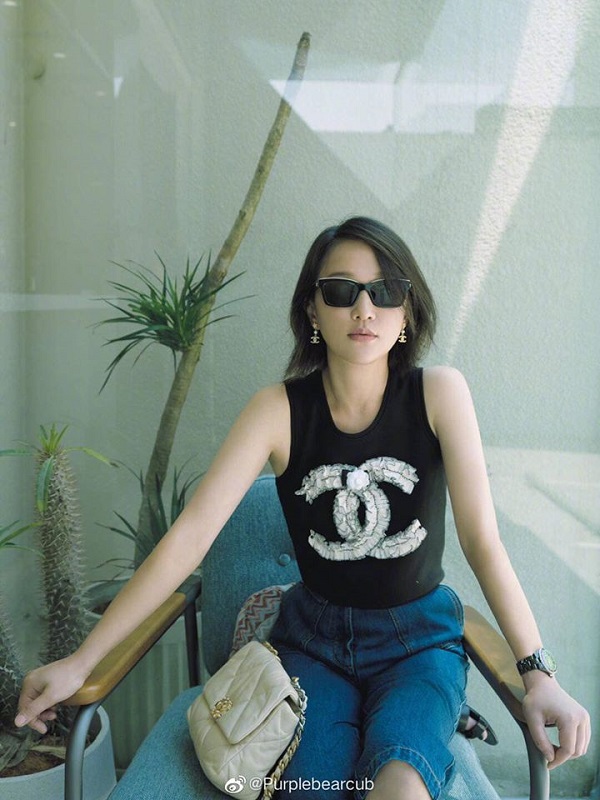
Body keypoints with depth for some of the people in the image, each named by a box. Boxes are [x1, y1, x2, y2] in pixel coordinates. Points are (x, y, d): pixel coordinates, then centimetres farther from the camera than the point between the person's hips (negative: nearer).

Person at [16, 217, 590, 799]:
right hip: (315, 635, 1)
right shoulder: (279, 410, -12)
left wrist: (538, 673, -19)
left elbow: (481, 539, -12)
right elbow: (190, 536, -15)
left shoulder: (439, 392, -12)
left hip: (420, 637, -1)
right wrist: (80, 663, -17)